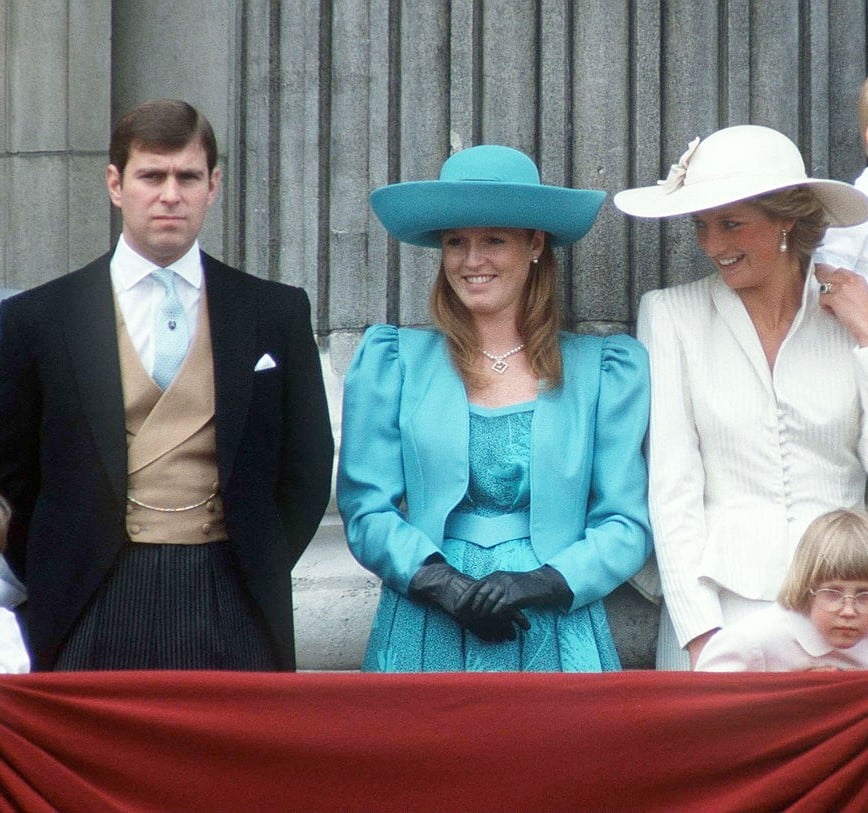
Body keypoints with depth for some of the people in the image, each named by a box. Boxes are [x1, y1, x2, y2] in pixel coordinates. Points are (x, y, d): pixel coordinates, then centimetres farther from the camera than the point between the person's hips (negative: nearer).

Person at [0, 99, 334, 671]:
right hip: (95, 621, 0)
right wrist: (54, 590, 5)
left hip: (234, 622, 1)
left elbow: (307, 469, 12)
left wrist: (256, 574, 5)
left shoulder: (277, 313, 9)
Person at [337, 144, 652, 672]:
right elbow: (366, 509, 4)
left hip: (556, 643, 0)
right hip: (425, 644, 0)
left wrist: (543, 583, -13)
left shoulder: (605, 372, 9)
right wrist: (447, 586, -13)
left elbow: (627, 525, 5)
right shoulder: (391, 361, 9)